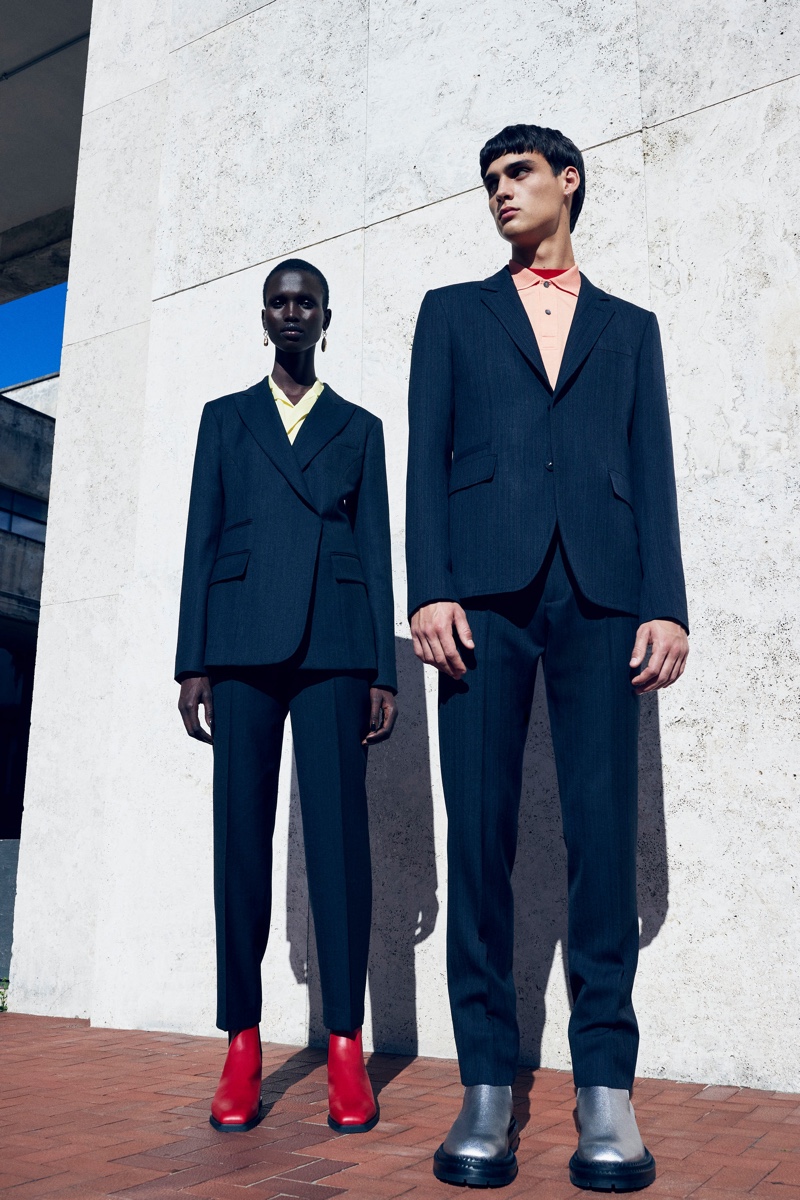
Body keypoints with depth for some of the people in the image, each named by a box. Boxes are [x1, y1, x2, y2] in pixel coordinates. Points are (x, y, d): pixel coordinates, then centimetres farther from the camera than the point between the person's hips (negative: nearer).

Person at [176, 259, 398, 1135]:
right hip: (241, 642, 1)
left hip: (334, 644, 0)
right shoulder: (223, 419, 19)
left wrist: (383, 670, 1)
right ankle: (241, 1046, 5)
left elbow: (376, 550, 11)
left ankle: (346, 1049, 0)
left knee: (338, 836, -6)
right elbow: (201, 540, 11)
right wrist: (192, 661, 1)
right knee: (241, 837, -2)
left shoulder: (360, 428, 18)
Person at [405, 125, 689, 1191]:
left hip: (600, 589, 1)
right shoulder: (453, 312, 22)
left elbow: (653, 472, 13)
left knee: (604, 829, -5)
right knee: (480, 829, -5)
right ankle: (488, 1085, 2)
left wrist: (666, 605, -1)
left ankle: (606, 1086, 1)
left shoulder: (629, 327, 24)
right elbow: (426, 456, 9)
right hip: (485, 583, 0)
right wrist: (430, 590, -5)